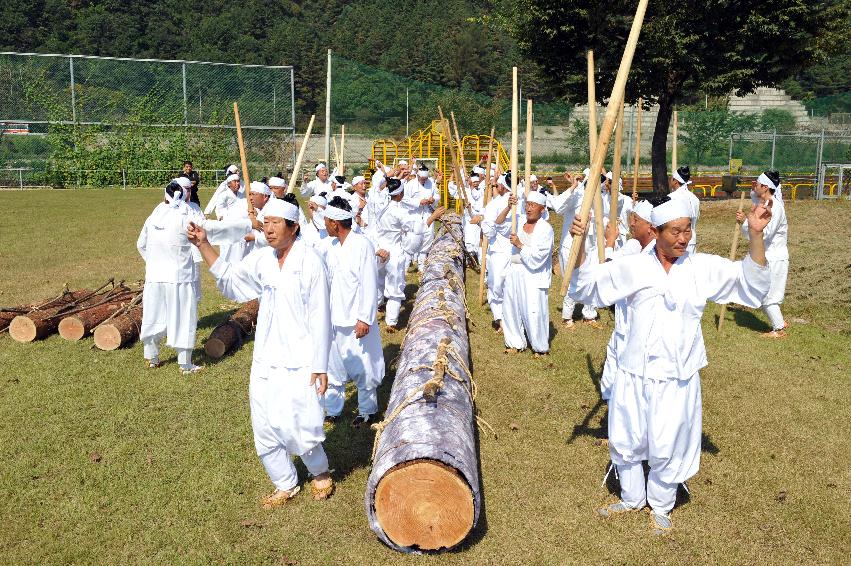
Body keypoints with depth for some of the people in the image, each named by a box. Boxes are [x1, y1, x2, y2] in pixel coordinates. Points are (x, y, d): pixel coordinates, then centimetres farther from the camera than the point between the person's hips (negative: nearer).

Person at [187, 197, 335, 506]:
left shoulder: (309, 262, -13)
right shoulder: (261, 259, 4)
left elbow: (320, 317, -11)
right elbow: (229, 278, 18)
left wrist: (320, 366, -11)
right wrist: (204, 245, 6)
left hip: (298, 363, -6)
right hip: (265, 361, 6)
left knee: (298, 428, -8)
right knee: (265, 429, 11)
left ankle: (320, 473, 23)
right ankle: (286, 485, 32)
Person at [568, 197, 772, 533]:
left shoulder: (703, 267, -3)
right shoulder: (632, 267, -3)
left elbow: (752, 283, -5)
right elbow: (585, 286, -1)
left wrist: (755, 235, -18)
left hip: (678, 378, -1)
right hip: (634, 374, 1)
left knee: (667, 450, 11)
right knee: (625, 443, 16)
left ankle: (660, 507, 37)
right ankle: (632, 498, 42)